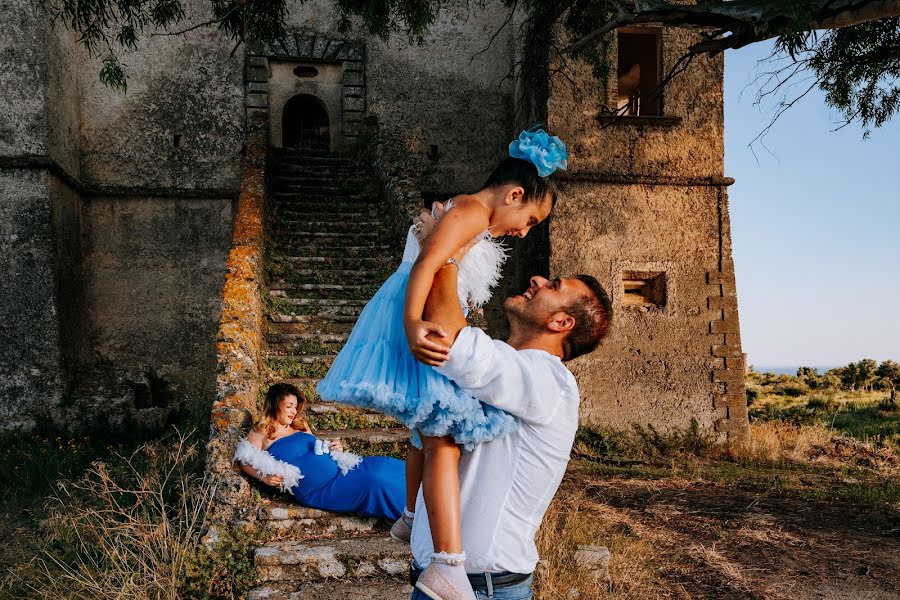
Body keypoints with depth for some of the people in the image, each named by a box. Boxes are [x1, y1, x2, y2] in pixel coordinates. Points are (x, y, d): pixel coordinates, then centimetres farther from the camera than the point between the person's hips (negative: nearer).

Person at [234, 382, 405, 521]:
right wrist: (264, 477, -16)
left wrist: (336, 450, 8)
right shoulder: (261, 432, 6)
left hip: (338, 469, 7)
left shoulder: (300, 425, 23)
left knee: (385, 465, -12)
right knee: (375, 480, -26)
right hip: (316, 490, -7)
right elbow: (245, 463, 2)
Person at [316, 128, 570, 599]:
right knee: (443, 441, -20)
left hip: (426, 325, 11)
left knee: (429, 433, 24)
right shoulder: (472, 212, -10)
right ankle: (448, 562, -27)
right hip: (426, 335, -11)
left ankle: (412, 520, 42)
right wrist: (413, 323, -39)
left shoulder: (460, 214, 22)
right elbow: (425, 265, -25)